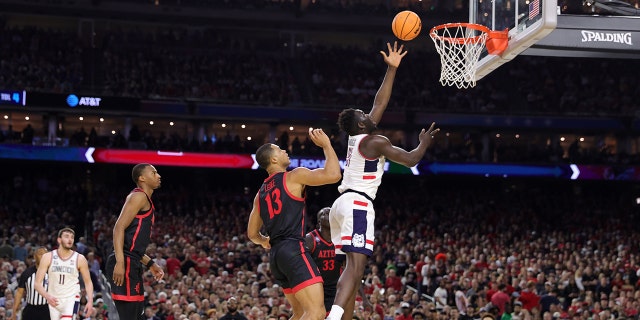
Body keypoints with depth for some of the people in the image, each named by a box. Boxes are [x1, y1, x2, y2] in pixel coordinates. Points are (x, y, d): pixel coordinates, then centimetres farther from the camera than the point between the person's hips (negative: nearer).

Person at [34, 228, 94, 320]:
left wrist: (90, 301, -10)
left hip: (71, 298, -2)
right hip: (53, 300, 2)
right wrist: (47, 296, -26)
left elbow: (88, 282, 4)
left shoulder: (80, 259, -5)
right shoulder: (48, 257, -5)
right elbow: (37, 283, -7)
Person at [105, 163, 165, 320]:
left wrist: (150, 264, 27)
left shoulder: (146, 201, 23)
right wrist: (120, 262, -27)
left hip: (133, 265, 10)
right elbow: (119, 228, -18)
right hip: (125, 264, -10)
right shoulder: (138, 196, -7)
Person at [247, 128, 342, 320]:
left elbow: (252, 234, 26)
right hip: (294, 251, -9)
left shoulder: (261, 193, 20)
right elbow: (333, 175, -13)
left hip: (276, 256, 9)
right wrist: (326, 145, 1)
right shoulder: (294, 177, -2)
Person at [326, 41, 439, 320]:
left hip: (343, 204, 10)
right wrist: (424, 143, 15)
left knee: (353, 267, 11)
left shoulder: (357, 137, 19)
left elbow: (380, 103, 25)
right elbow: (410, 160, -5)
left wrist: (392, 69, 27)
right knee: (356, 266, -20)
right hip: (357, 205, -10)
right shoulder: (375, 142, -6)